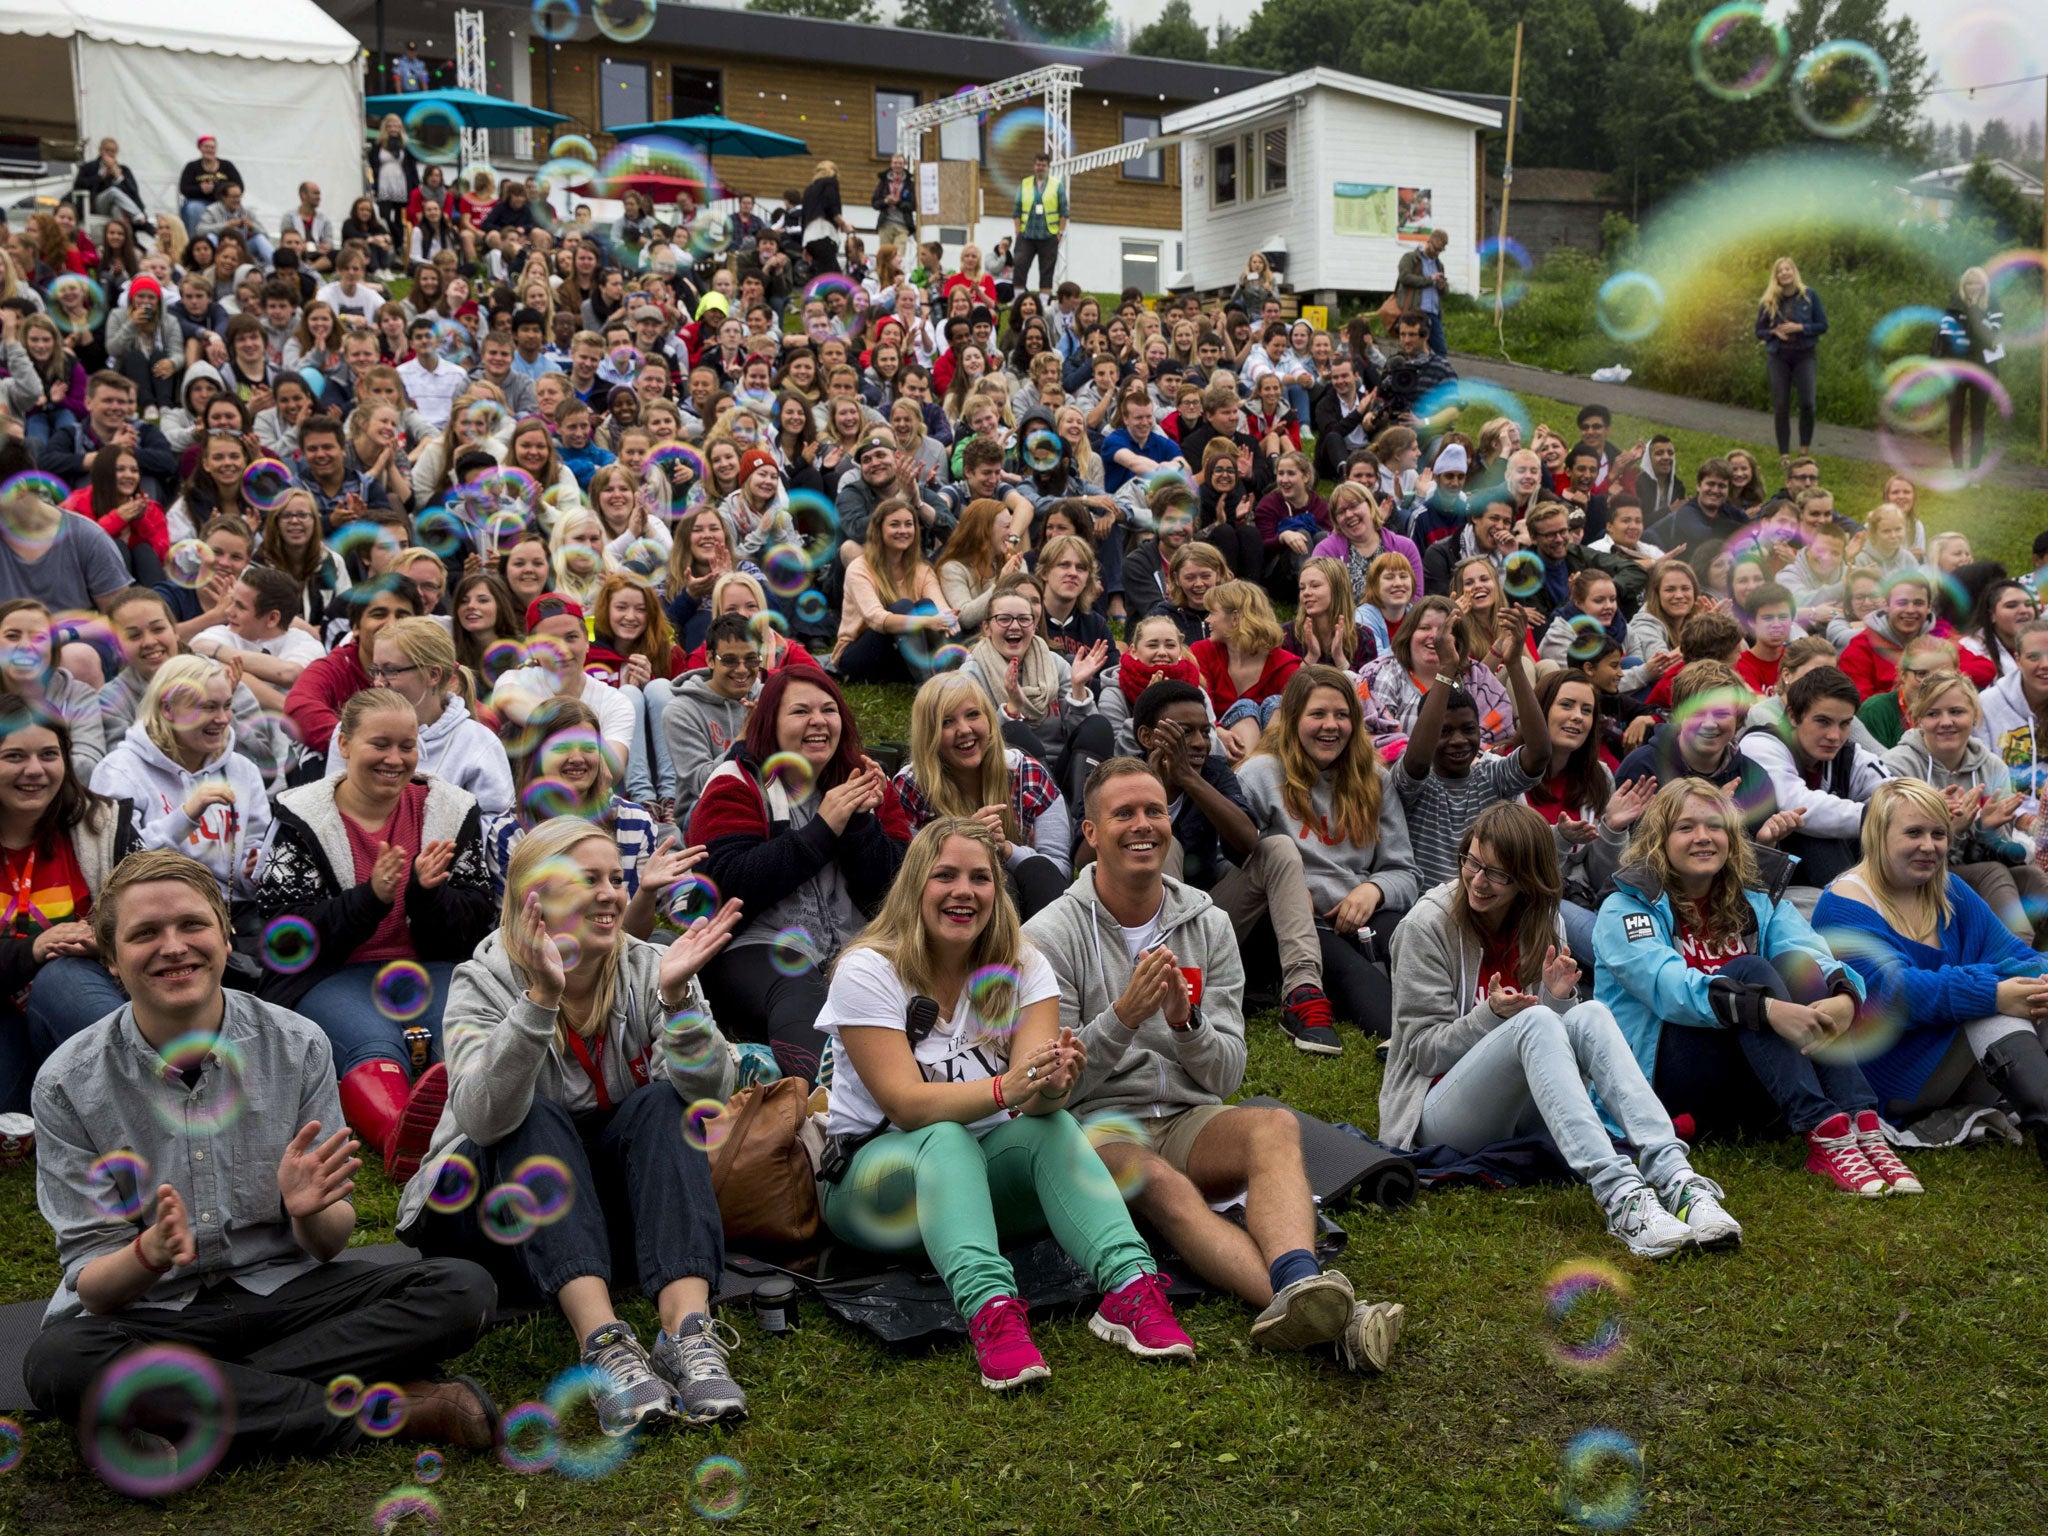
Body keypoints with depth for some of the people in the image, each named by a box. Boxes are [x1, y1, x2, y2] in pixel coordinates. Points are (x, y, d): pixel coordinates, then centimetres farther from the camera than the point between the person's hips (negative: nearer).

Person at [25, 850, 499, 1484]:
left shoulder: (298, 1047, -6)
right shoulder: (69, 1083, -8)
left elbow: (329, 1243, -1)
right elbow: (90, 1285, -8)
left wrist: (310, 1212, -25)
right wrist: (148, 1256, -31)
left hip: (280, 1290, 1)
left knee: (463, 1290, -20)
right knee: (56, 1363, -35)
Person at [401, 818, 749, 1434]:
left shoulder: (647, 970, -5)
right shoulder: (484, 982, -12)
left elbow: (708, 1093, -20)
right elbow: (485, 1117, -31)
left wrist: (677, 995, -35)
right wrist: (541, 1000, -42)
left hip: (609, 1207, 2)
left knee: (663, 1102, -23)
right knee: (536, 1117, -29)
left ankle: (688, 1326, -41)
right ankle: (602, 1338, -46)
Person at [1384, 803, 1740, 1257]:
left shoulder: (1540, 923, 9)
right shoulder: (1427, 924, -6)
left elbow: (1558, 1046, 9)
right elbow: (1424, 1048, -7)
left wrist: (1558, 999, -12)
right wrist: (1491, 1016, -24)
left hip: (1519, 1109, 5)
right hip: (1442, 1113, -4)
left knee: (1590, 1015, -25)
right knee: (1535, 1022, -33)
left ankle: (1675, 1177, -43)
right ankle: (1621, 1195, -51)